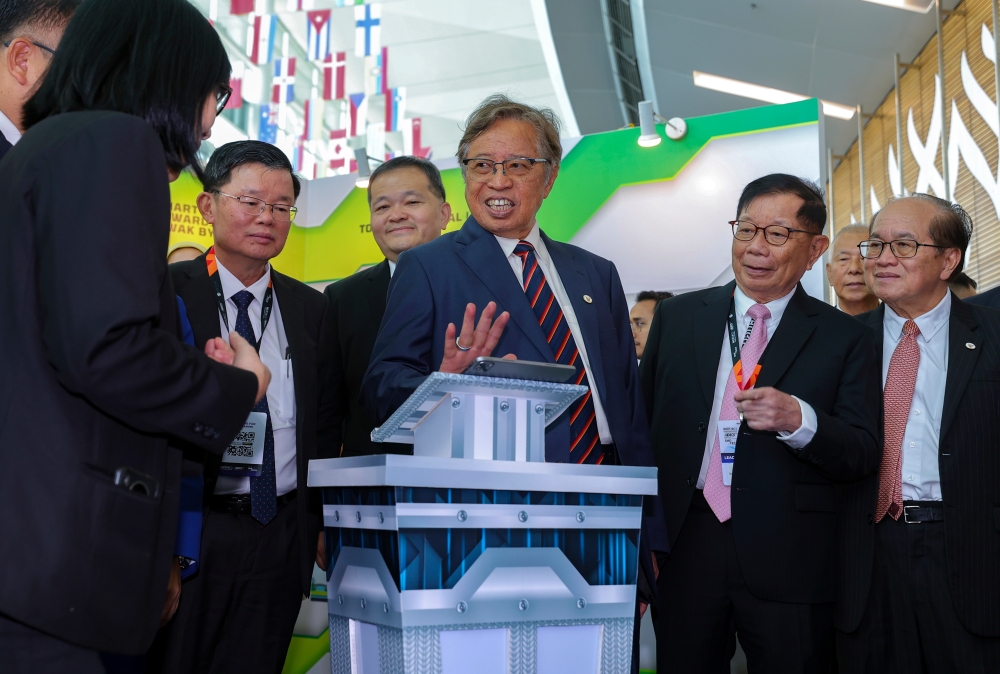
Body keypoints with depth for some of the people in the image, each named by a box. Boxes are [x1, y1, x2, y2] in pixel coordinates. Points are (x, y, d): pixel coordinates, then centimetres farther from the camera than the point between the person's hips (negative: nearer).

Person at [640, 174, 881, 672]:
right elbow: (642, 423, 9)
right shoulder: (676, 317, 7)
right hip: (682, 550, 2)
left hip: (790, 565, -1)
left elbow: (863, 456, -3)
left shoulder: (845, 338, 1)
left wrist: (798, 420, -22)